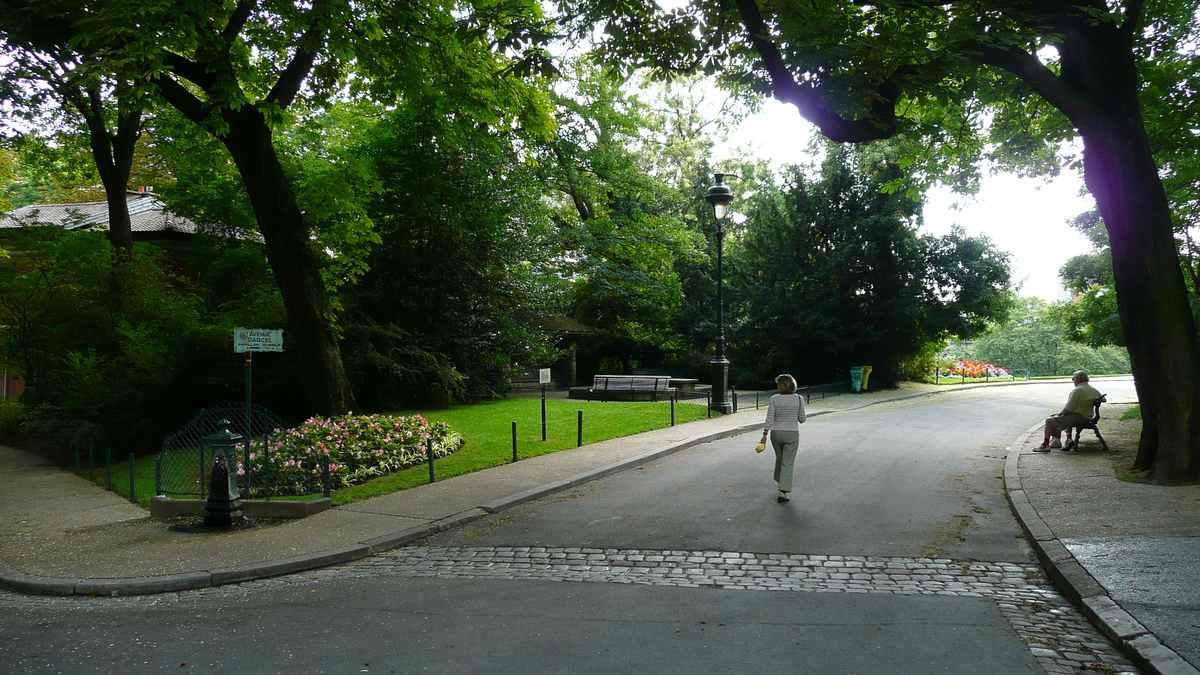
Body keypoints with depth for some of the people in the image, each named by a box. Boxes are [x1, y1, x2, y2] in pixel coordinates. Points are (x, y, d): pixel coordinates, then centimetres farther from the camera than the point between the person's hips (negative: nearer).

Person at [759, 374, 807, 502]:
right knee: (787, 463, -1)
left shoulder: (774, 399, -7)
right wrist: (805, 417, 20)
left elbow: (769, 419, -9)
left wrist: (765, 434, -4)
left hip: (776, 433, 2)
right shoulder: (799, 399, -6)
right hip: (792, 434, -2)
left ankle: (781, 481, 39)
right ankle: (783, 491, -9)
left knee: (779, 458, 22)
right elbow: (802, 419, -2)